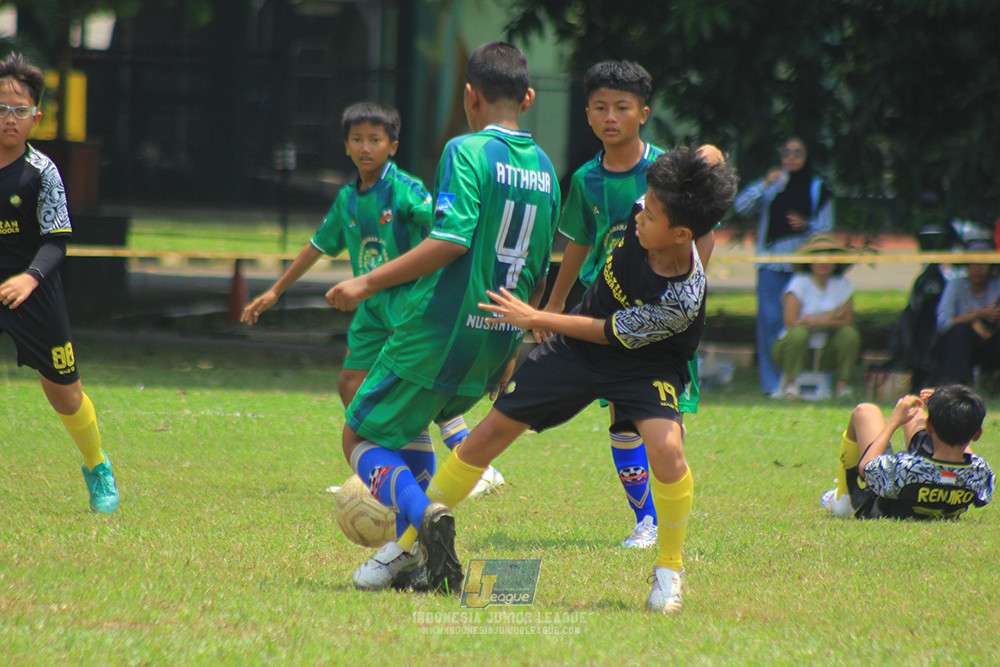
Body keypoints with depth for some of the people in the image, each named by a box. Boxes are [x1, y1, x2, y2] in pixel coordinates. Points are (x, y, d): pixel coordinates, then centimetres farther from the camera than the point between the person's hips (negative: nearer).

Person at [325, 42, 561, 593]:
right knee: (407, 426, 25)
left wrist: (368, 283, -17)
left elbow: (451, 241, -22)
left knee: (360, 435, 4)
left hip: (440, 331, -7)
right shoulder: (544, 168, 10)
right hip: (499, 342, 7)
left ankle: (424, 513, -22)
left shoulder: (467, 151, -11)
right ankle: (410, 550, 13)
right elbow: (538, 276, 15)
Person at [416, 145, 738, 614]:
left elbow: (609, 334, -22)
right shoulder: (644, 215, -21)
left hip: (644, 365, -5)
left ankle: (669, 569, -9)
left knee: (665, 447, -33)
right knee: (489, 435, 2)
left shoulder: (681, 299, -35)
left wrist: (534, 318, -17)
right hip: (575, 349, 5)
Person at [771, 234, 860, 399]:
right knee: (798, 333, -35)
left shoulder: (842, 285, 4)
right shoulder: (800, 282, -7)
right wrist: (824, 320, -18)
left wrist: (815, 322, -20)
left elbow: (847, 321, -6)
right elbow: (790, 322, -17)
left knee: (850, 334, -22)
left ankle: (842, 384, -13)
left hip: (826, 352, 3)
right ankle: (789, 384, -23)